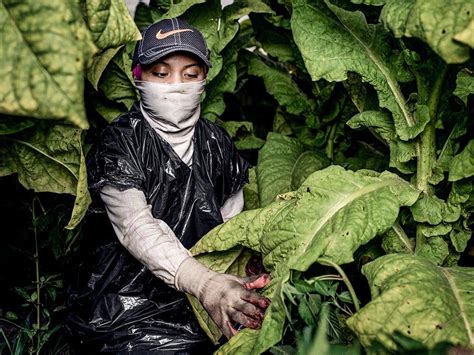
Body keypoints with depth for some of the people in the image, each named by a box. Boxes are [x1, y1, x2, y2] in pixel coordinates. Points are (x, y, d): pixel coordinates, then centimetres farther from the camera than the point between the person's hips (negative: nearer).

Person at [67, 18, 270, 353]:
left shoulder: (216, 141, 12)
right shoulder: (120, 142, -3)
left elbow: (232, 221, 10)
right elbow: (135, 226, -16)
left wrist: (235, 278, -11)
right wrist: (204, 283, -30)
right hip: (136, 301, -4)